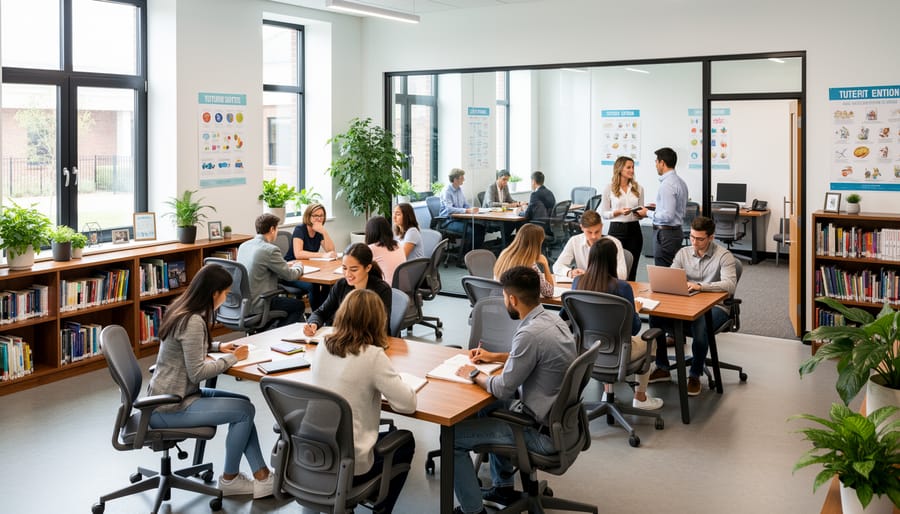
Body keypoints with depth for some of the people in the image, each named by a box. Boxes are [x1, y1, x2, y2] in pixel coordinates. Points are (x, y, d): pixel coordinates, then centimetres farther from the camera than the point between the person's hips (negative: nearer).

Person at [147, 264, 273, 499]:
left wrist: (218, 346, 11)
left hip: (173, 395, 10)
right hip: (169, 408, -10)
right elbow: (197, 373, -23)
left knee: (244, 403, 7)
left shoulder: (182, 309, 6)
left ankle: (262, 476, 6)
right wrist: (233, 358, -11)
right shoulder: (193, 321, -25)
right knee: (245, 410, -8)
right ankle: (229, 479, 10)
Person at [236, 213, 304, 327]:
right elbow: (289, 275, -9)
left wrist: (286, 265, 22)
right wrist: (298, 266, 13)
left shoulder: (243, 245, 6)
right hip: (256, 306, -8)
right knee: (299, 305, 12)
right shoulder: (270, 249, -18)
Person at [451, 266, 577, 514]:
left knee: (452, 437, -3)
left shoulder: (531, 333, -27)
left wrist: (474, 374, -2)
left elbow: (503, 389, -20)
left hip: (544, 433, -9)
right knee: (489, 408, 31)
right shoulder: (552, 319, 1)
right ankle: (504, 489, 37)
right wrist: (495, 357, 20)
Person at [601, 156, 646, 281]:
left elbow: (640, 213, 15)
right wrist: (619, 211, -16)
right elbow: (604, 214, 0)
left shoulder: (638, 188, 9)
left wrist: (640, 214, -8)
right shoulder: (609, 188, 0)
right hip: (617, 230, -3)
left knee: (631, 270, 5)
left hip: (634, 230, 3)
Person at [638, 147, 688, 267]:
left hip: (665, 234, -10)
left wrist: (648, 213, -11)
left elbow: (668, 215, -22)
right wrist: (658, 207, 18)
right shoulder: (680, 181, 12)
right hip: (677, 230, 10)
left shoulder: (667, 184, -18)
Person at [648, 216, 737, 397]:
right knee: (655, 315, -20)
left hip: (715, 307, -5)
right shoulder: (683, 253, 8)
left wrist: (700, 286, -34)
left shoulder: (724, 256, -7)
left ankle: (695, 375, -15)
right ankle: (662, 368, -4)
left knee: (700, 326, -38)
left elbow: (730, 285, -22)